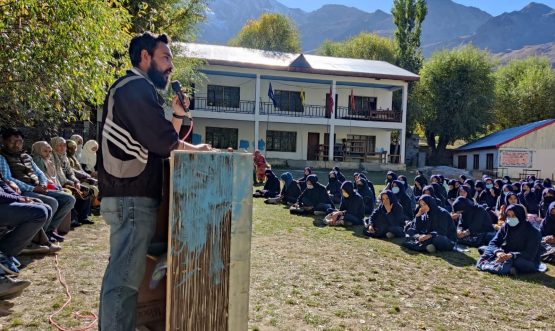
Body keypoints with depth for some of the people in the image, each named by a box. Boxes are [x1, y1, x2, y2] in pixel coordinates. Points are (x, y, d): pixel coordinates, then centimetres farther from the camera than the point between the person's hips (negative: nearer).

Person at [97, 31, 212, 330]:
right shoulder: (137, 87, -11)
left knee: (118, 273, 18)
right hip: (133, 197, -11)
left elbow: (159, 141, 21)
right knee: (125, 279, -7)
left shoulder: (134, 89, 22)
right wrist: (195, 148, -4)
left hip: (126, 196, 11)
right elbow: (160, 141, -20)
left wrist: (178, 116, 9)